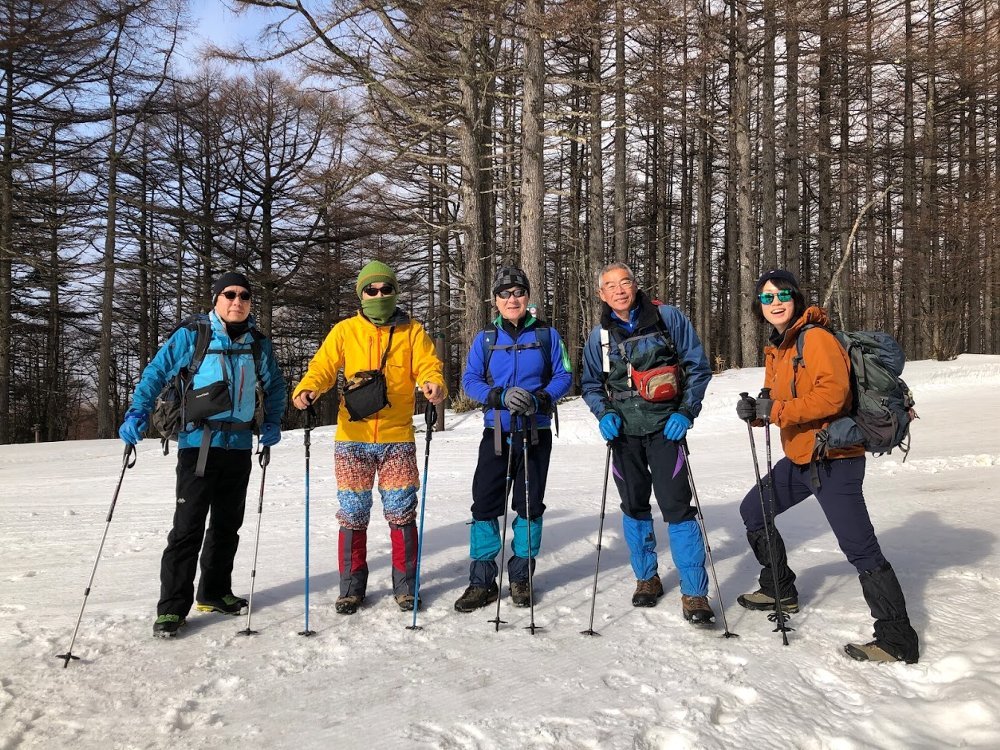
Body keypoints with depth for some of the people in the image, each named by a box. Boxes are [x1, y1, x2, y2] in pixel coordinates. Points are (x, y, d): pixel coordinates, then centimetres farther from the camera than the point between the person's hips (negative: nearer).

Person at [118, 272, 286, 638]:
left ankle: (215, 592, 27)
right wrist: (138, 412, -14)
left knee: (228, 524, 13)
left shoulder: (259, 344, 10)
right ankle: (172, 606, -1)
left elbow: (274, 386, 21)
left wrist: (272, 423, 11)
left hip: (239, 445, 5)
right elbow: (156, 372, -3)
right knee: (188, 525, -9)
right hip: (198, 442, -5)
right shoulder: (191, 336, -3)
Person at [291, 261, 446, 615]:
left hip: (397, 439, 0)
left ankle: (405, 584, 17)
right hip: (352, 439, 1)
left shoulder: (412, 331, 7)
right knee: (352, 514, 4)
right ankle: (352, 586, 17)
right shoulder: (344, 331, 7)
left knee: (401, 513, 3)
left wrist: (434, 385, -25)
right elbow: (322, 367, -1)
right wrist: (306, 389, -22)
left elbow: (428, 366, -2)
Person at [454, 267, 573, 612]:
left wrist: (540, 400, -17)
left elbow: (564, 376, 2)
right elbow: (470, 380, 0)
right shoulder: (485, 338, 5)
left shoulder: (547, 335, 3)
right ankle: (482, 581, 5)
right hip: (496, 432, 0)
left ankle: (522, 577, 20)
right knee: (485, 502, -5)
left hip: (535, 432, 0)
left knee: (529, 503, 6)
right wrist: (502, 396, -18)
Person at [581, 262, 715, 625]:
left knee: (677, 506, -9)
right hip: (624, 431, 4)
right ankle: (646, 578, 29)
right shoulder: (599, 335, 6)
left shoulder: (668, 317, -3)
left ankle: (694, 594, -3)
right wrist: (605, 413, -4)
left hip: (664, 427, -4)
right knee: (634, 506, 11)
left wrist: (686, 411, -10)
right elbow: (591, 385, 15)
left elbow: (698, 366, -1)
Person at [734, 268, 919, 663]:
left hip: (834, 458, -10)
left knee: (859, 548, -12)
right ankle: (780, 590, 36)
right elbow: (775, 400, 16)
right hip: (798, 457, 10)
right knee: (753, 511, 19)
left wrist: (777, 410, -28)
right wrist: (755, 410, -6)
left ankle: (897, 639, -6)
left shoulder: (816, 338, -16)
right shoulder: (775, 348, 13)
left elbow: (833, 394, -27)